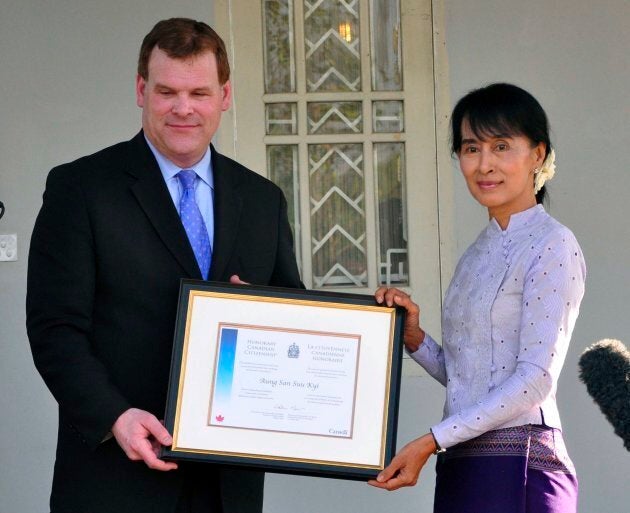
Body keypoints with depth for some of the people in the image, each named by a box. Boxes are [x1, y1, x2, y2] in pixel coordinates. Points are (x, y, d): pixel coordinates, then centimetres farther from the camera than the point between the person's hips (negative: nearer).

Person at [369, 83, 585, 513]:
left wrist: (431, 442, -17)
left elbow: (535, 378, -15)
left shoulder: (552, 246, -7)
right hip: (462, 466, 7)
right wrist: (414, 338, -1)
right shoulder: (479, 252, 17)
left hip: (519, 465, -7)